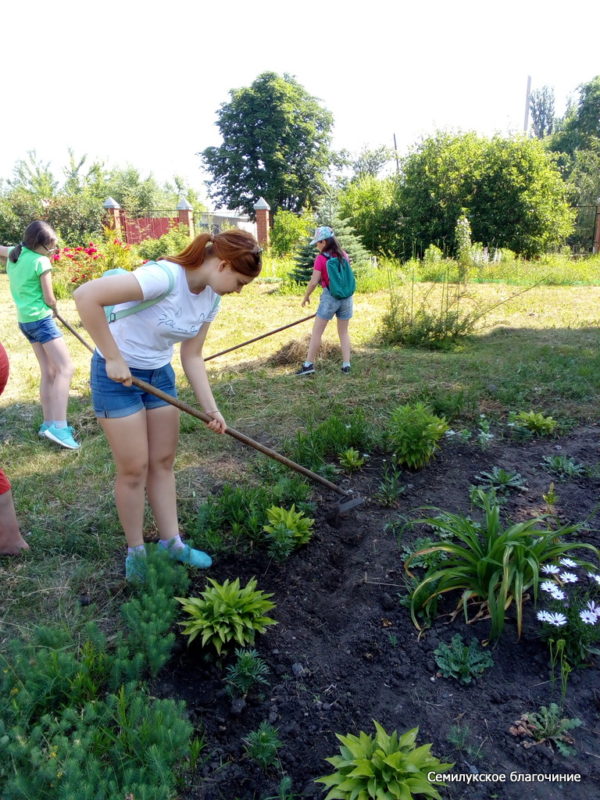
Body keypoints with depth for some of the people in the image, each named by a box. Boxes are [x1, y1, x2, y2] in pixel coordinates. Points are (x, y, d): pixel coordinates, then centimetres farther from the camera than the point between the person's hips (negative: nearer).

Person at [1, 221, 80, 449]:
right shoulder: (41, 262, -14)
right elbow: (49, 299, -11)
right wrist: (54, 307, 10)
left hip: (25, 320, 9)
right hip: (41, 319, -9)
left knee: (48, 372, 12)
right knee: (65, 369, -13)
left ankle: (48, 423, 15)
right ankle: (58, 426, -23)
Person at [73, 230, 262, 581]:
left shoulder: (211, 299, -4)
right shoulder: (164, 276, -29)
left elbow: (192, 356, 1)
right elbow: (86, 296, -34)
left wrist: (211, 408, -7)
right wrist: (114, 358, -29)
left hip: (160, 374, 7)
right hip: (118, 374, -7)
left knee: (163, 462, 12)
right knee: (134, 468, 1)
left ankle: (171, 543, 26)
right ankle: (136, 552, 21)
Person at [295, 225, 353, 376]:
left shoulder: (321, 258, -10)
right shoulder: (343, 255, 4)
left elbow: (314, 282, -12)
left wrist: (306, 296, 2)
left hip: (330, 296, -5)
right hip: (346, 296, 5)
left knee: (316, 332, 3)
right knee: (344, 332, 12)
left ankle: (309, 364, 4)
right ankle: (346, 365, 8)